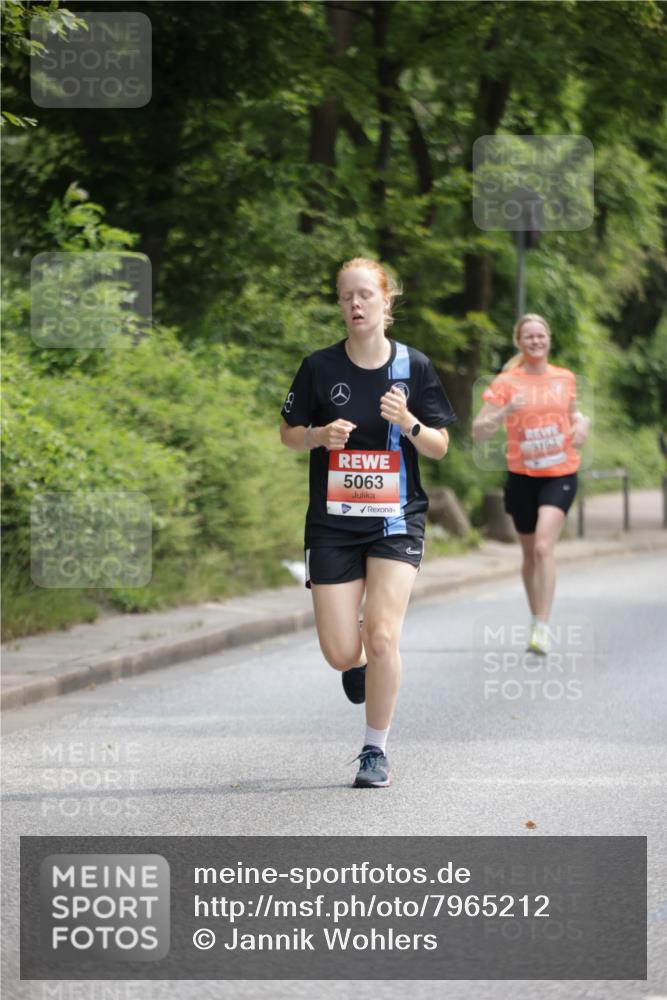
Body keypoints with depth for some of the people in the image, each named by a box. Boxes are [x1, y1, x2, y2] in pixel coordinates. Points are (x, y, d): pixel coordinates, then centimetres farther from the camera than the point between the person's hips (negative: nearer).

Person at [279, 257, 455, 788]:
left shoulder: (414, 366, -2)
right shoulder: (320, 366, -2)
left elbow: (440, 447, 1)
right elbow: (289, 433, 8)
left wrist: (408, 422, -19)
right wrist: (321, 436, -13)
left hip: (397, 519, -1)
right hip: (333, 522, 1)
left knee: (382, 636, -16)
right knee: (341, 654, -4)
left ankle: (376, 750, 2)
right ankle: (360, 661, 36)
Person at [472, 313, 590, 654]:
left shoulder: (565, 378, 5)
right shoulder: (505, 382, -4)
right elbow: (478, 432, -9)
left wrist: (582, 422, 2)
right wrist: (505, 411, -26)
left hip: (560, 474, 0)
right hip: (522, 476, 1)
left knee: (543, 547, -19)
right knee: (530, 553, 11)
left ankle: (543, 628, -20)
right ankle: (536, 620, 30)